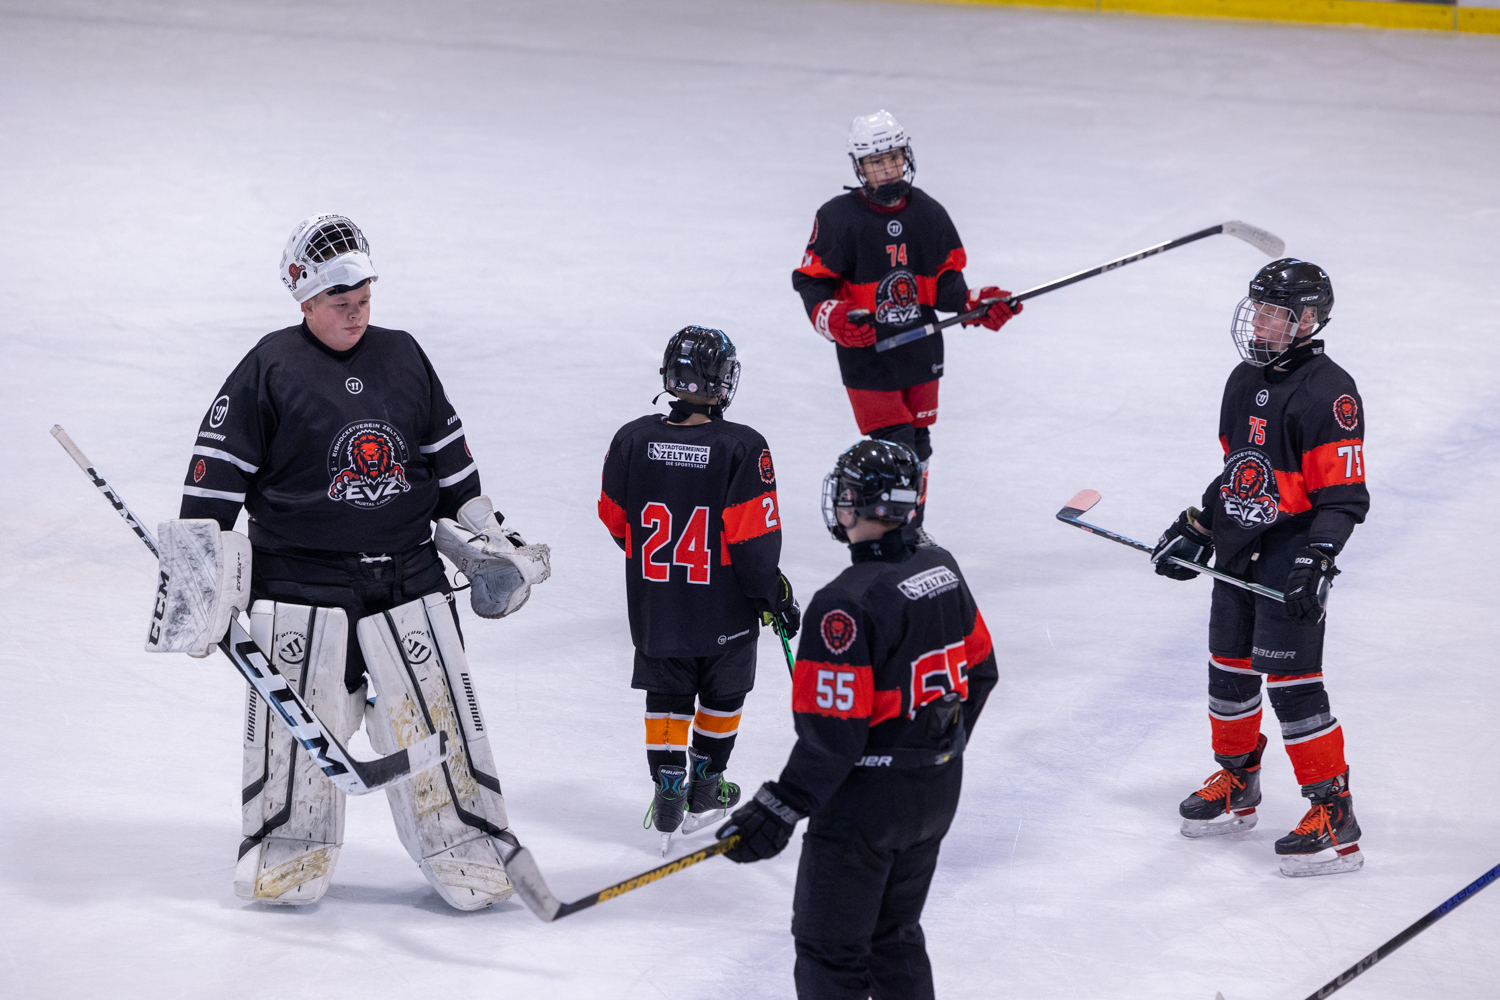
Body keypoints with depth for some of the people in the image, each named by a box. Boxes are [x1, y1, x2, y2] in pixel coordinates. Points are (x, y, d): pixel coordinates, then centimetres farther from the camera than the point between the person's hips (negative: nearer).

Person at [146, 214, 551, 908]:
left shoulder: (403, 357, 10)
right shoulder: (269, 368, -3)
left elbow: (449, 459, 20)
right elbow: (217, 473, -4)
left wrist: (486, 539, 19)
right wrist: (198, 562, -9)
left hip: (407, 578, 3)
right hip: (300, 583, -3)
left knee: (435, 714, 2)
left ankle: (461, 848, 11)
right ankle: (287, 850, 14)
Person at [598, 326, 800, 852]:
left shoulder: (632, 440, -9)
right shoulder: (742, 448, -19)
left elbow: (615, 520, 3)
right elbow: (755, 537, -18)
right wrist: (776, 597, -4)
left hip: (654, 606, 2)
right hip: (724, 611, -2)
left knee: (667, 698, 17)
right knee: (722, 694, 20)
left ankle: (668, 793, 11)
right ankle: (704, 791, 30)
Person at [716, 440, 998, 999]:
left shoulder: (845, 606, -24)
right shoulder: (942, 570, 1)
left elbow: (832, 736, -25)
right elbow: (979, 672, 12)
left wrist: (779, 812, -18)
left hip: (867, 803, -8)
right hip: (937, 795, 8)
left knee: (830, 950, 3)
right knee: (895, 933, 23)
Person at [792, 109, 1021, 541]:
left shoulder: (928, 213, 4)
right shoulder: (839, 217, -11)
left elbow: (945, 280, 10)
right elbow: (811, 281, -8)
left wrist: (977, 304, -7)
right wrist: (835, 318, -26)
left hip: (921, 351, 5)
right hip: (866, 355, -5)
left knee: (917, 443, 15)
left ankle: (910, 528, 33)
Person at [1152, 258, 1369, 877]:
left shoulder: (1327, 392, -15)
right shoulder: (1245, 380, 12)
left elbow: (1343, 496, -18)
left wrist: (1316, 560, -27)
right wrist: (1195, 529, 17)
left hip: (1291, 555, -8)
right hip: (1237, 555, 9)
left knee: (1292, 680, -12)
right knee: (1228, 665, 16)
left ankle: (1334, 816, -8)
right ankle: (1236, 786, 36)